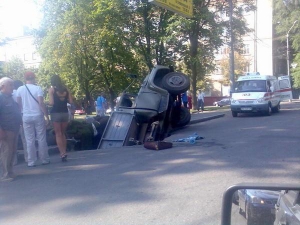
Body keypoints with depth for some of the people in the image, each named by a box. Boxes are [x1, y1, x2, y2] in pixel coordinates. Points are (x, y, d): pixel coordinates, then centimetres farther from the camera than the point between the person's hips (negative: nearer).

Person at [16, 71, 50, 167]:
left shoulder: (20, 89, 1)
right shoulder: (38, 88, -7)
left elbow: (18, 104, 4)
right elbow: (41, 103, -14)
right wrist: (47, 116, -11)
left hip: (26, 117, 2)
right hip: (38, 116, -2)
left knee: (30, 140, 6)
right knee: (41, 139, 7)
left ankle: (31, 162, 7)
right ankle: (45, 160, 14)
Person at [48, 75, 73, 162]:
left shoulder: (51, 89, -4)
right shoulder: (66, 89, 6)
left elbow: (51, 103, -11)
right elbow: (71, 102, 2)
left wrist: (48, 102, 10)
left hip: (55, 113, -3)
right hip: (65, 113, 4)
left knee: (58, 134, 2)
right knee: (63, 134, 16)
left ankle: (62, 153, -6)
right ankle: (64, 153, 14)